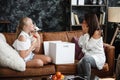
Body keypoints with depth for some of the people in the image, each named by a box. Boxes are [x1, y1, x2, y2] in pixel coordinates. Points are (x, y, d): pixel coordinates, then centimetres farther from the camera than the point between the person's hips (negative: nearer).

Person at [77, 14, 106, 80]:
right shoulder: (88, 32, 8)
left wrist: (86, 33, -14)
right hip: (89, 56, 6)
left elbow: (88, 46, -18)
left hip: (98, 57, -5)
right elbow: (80, 44, 5)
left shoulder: (97, 32, -13)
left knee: (86, 59, -37)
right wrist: (83, 33, -2)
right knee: (79, 64, -28)